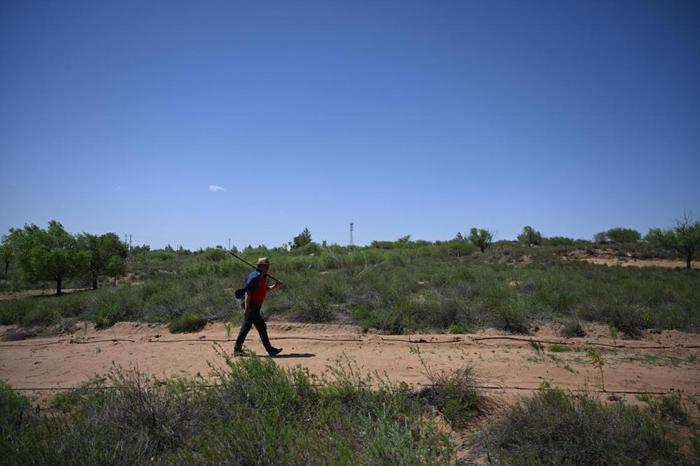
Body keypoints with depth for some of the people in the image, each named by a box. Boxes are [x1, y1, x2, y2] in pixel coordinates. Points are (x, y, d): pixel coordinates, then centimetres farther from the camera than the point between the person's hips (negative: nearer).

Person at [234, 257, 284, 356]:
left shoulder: (263, 277, 13)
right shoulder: (254, 277, -18)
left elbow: (266, 289, 22)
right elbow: (248, 292, -22)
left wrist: (275, 286, 4)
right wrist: (247, 308, -26)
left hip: (255, 306, 10)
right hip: (251, 306, -10)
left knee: (246, 327, 16)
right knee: (262, 327, -7)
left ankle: (237, 348, 25)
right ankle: (270, 350, -2)